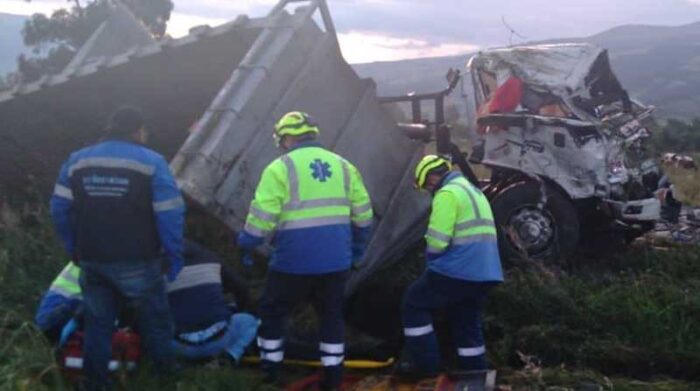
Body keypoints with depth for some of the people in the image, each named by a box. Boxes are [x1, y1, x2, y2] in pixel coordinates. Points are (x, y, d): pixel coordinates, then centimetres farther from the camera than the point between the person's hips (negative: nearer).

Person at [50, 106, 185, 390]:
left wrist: (74, 250, 14)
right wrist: (174, 257, -4)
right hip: (137, 263, -4)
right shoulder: (151, 162, -9)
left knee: (97, 323, 20)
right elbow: (170, 215, -14)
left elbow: (60, 209, 4)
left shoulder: (77, 160, 4)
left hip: (92, 261, 4)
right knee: (154, 320, 15)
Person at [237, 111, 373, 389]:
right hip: (336, 261, 4)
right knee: (332, 315, 21)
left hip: (294, 262, -4)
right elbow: (363, 215, 12)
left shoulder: (281, 168, -6)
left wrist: (245, 245, 5)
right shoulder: (343, 165, 10)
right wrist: (356, 252, 23)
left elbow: (261, 217, -11)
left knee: (272, 313, 16)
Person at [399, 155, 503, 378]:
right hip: (483, 272, 9)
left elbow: (437, 241, -16)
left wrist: (431, 261, 4)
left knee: (414, 304, 5)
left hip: (457, 269, -9)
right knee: (468, 325, 17)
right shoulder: (474, 191, 22)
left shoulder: (447, 194, -10)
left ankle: (426, 364, 4)